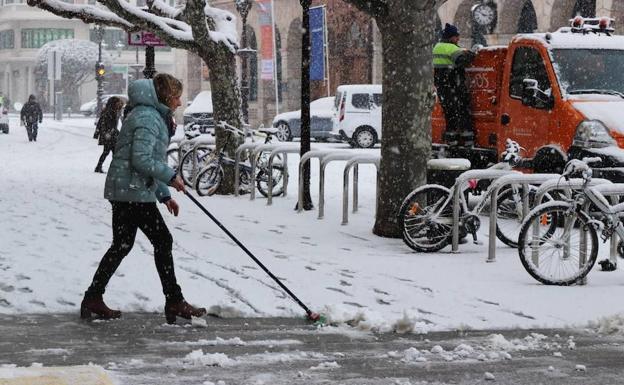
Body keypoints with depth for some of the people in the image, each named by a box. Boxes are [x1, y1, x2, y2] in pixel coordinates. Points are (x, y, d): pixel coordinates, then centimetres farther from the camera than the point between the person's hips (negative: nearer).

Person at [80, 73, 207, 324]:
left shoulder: (154, 116, 20)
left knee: (122, 245, 13)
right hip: (134, 192, -10)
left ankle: (93, 299, 16)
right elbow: (141, 160, -23)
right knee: (162, 241, -4)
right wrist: (170, 177, -15)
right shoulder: (147, 118, -15)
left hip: (122, 191, 10)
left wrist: (163, 195, 21)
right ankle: (174, 302, 1)